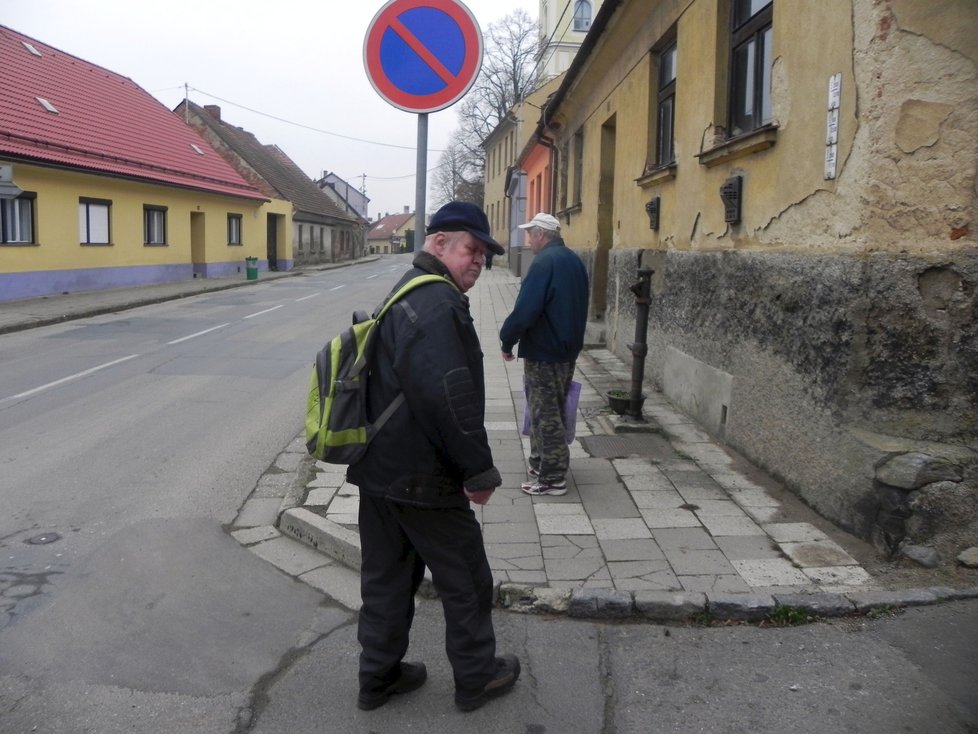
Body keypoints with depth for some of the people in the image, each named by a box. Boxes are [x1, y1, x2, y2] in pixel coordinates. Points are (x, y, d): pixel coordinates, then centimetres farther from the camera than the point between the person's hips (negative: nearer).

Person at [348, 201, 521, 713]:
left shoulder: (404, 295, 14)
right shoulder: (439, 304, -20)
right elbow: (450, 398, -28)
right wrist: (479, 469, -19)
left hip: (378, 469, 10)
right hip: (423, 478, -10)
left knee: (386, 576, 19)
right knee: (465, 579, 9)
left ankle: (378, 676, 32)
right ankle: (476, 677, 26)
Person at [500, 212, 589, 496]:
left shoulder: (544, 263, -19)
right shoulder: (574, 260, 11)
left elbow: (525, 310, -23)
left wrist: (507, 341, -10)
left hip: (543, 353, -9)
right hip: (568, 350, 9)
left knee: (545, 415, -2)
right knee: (552, 411, 18)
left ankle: (553, 478, 4)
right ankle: (540, 464, 30)